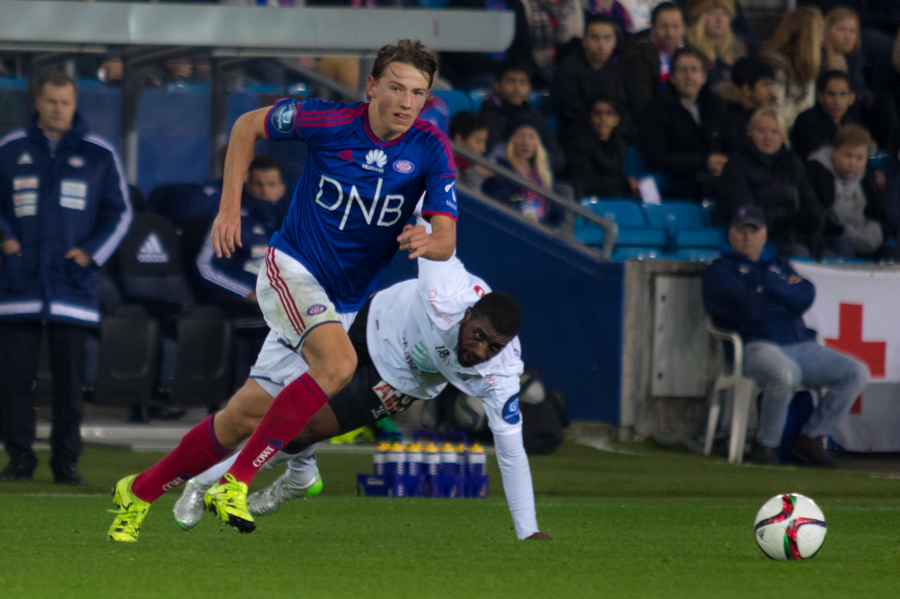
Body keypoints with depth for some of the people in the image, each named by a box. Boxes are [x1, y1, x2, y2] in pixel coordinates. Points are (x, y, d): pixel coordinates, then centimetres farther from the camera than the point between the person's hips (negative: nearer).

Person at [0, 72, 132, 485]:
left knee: (70, 377, -1)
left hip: (73, 283, -1)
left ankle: (66, 460, 5)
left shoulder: (98, 154, 7)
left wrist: (92, 252, 0)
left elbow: (119, 211, 11)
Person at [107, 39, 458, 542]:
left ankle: (139, 492, 23)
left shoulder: (432, 150, -10)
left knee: (239, 421, 4)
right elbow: (248, 126, 4)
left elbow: (447, 240, -15)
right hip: (292, 269, -4)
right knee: (339, 363, -33)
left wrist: (428, 242, -39)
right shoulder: (327, 122, -14)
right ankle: (235, 483, -27)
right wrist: (230, 207, -3)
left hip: (343, 305, 4)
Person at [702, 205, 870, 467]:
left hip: (802, 346, 6)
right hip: (757, 347, -6)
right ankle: (766, 444, -19)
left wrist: (769, 284, -2)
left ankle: (810, 438, -5)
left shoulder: (778, 265, 26)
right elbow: (749, 307, -9)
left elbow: (806, 297, 6)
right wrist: (786, 291, 4)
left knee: (857, 373, -11)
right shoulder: (720, 270, 10)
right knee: (785, 373, -40)